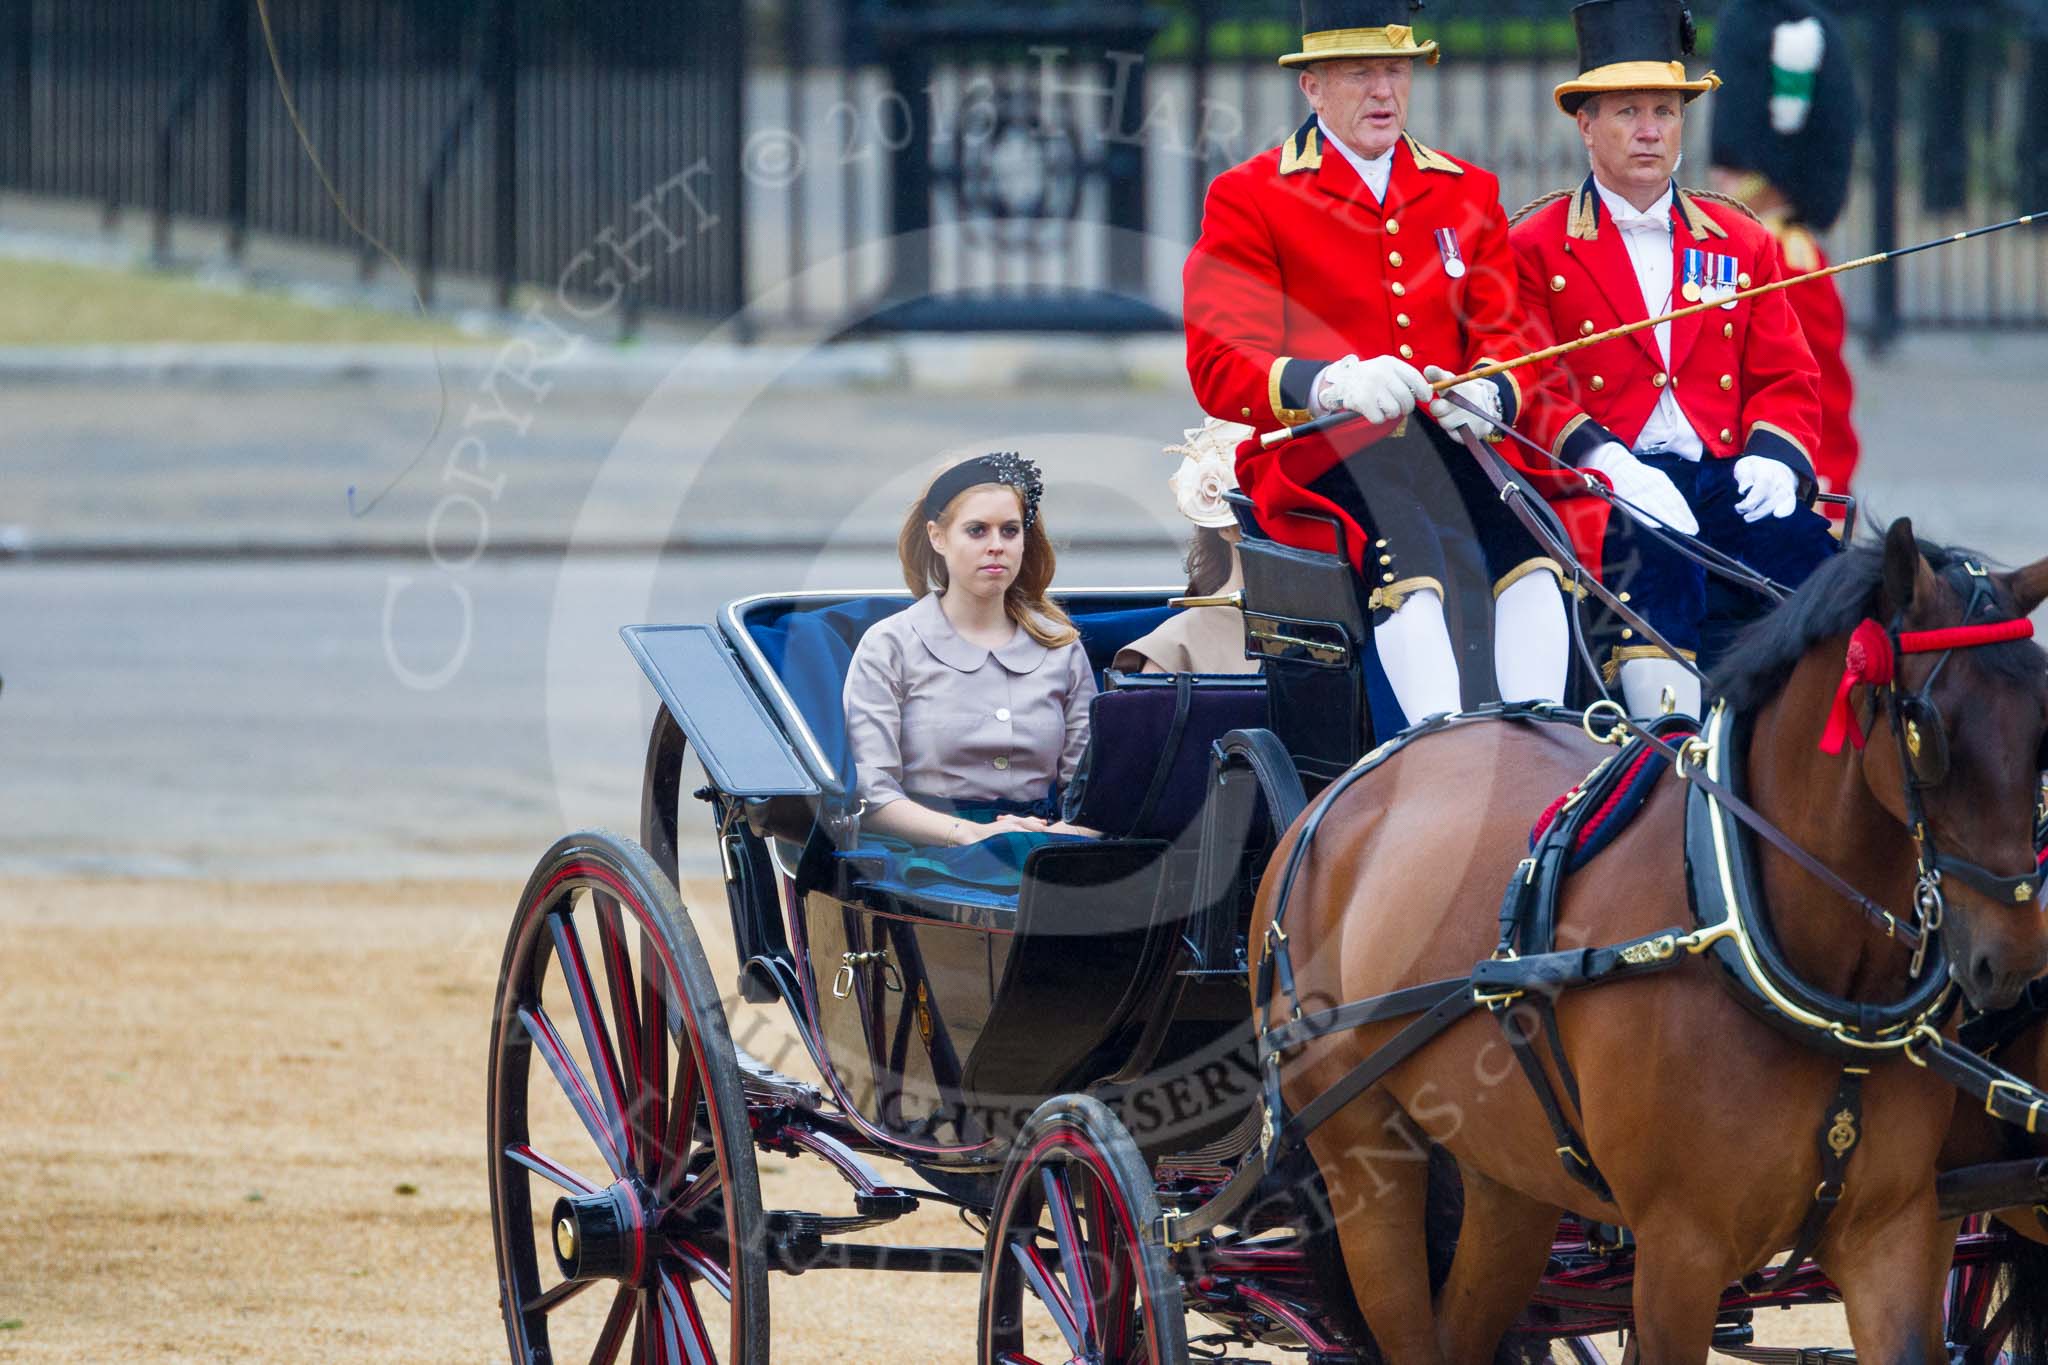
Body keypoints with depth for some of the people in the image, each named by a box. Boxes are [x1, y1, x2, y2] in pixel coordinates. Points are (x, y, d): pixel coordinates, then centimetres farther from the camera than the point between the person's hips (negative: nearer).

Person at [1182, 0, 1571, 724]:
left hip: (1447, 444, 4)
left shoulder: (1469, 193, 18)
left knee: (1531, 532, -29)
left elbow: (1503, 335, 13)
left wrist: (1487, 394, -14)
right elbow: (1220, 370, -5)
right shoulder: (1246, 198, 4)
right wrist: (1336, 383, -26)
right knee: (1403, 539, -36)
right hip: (1317, 455, -4)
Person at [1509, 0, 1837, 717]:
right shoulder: (1534, 248, 10)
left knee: (1805, 550, -27)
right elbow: (1531, 391, 0)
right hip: (1602, 493, -4)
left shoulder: (1741, 242, 21)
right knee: (1656, 562, -36)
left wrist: (1773, 454, -5)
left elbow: (1788, 379, 18)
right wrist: (1607, 462, -19)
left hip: (1723, 480, 4)